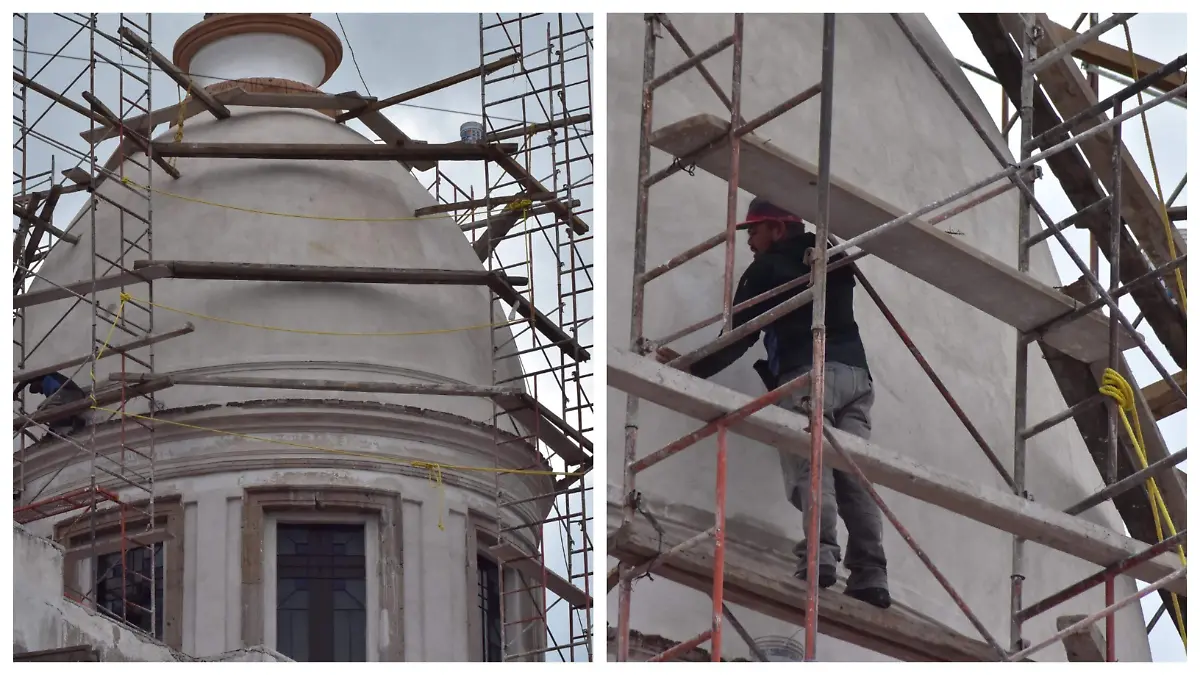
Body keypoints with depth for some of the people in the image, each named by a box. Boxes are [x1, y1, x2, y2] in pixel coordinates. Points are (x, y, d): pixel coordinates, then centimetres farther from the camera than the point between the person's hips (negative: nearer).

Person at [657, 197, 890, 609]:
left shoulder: (767, 268, 9)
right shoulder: (833, 260, 25)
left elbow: (740, 334, 6)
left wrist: (694, 368, 14)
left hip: (809, 372, -6)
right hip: (855, 370, 6)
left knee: (809, 465, -16)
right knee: (853, 472, -2)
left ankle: (820, 552, -37)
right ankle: (870, 573, -14)